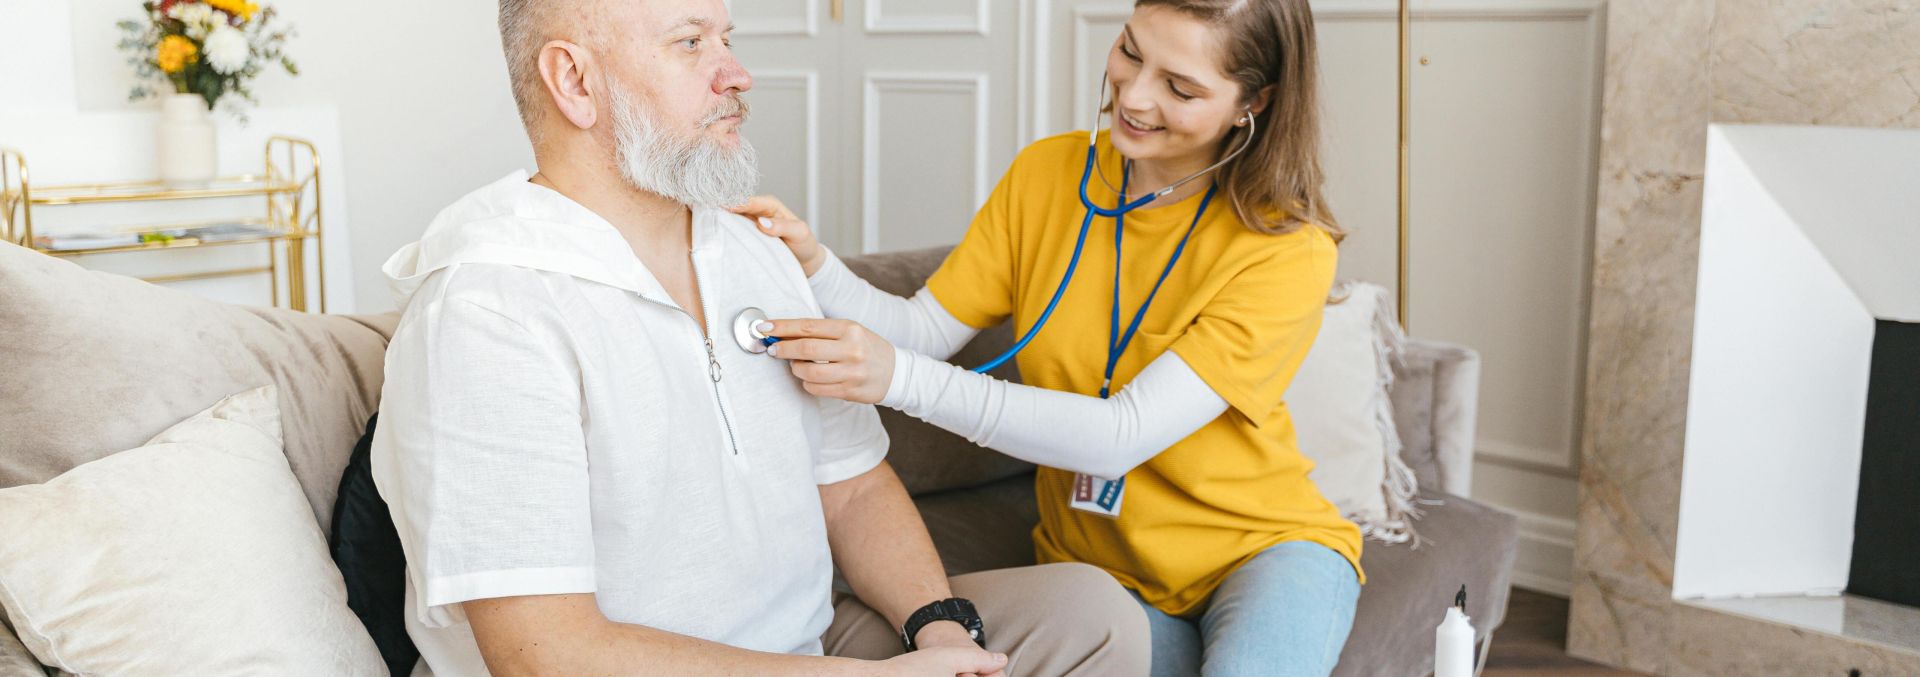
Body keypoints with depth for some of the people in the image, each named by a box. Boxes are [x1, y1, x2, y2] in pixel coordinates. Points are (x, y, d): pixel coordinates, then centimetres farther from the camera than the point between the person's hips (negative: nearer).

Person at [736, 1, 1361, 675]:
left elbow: (1122, 437, -27)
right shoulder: (1046, 173, -2)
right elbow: (924, 330, -3)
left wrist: (899, 378, -35)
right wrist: (815, 266, -23)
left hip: (1264, 548, -3)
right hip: (1098, 563, 3)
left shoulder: (1291, 250, -18)